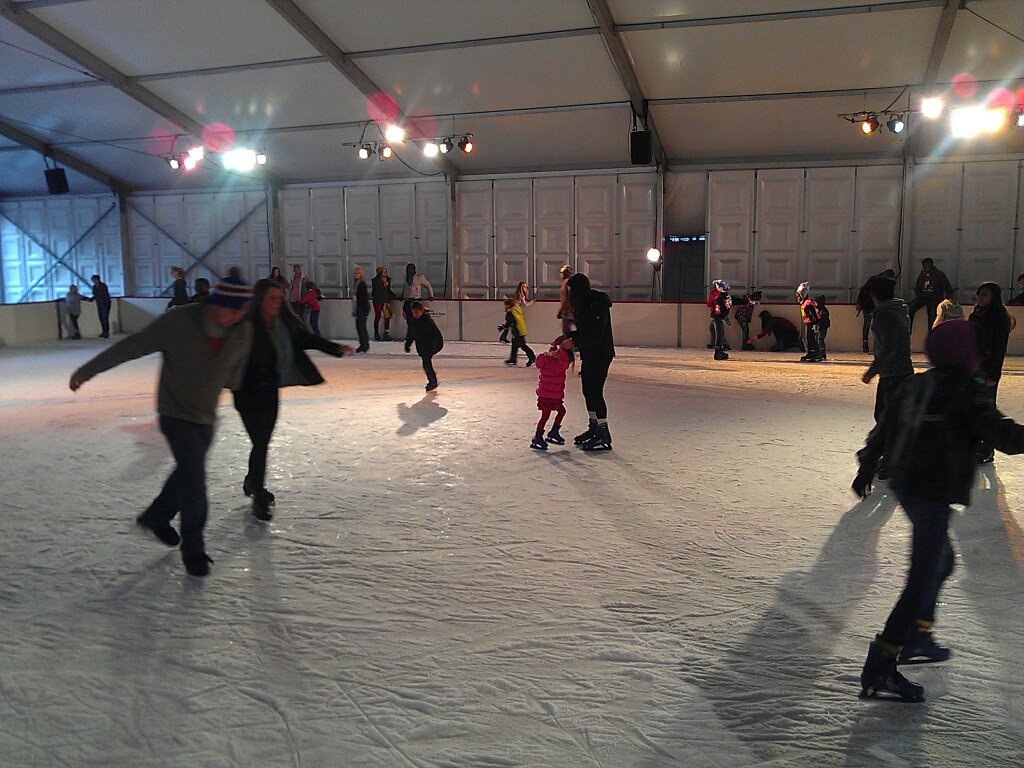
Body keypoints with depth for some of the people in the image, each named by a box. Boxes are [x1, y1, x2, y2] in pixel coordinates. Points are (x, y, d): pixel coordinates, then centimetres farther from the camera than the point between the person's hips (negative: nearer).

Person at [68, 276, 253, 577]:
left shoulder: (243, 332, -12)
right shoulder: (177, 322, -23)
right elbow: (130, 346, -16)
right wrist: (87, 371, -10)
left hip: (206, 416, 5)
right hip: (175, 413, -5)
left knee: (188, 473, 20)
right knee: (194, 477, -10)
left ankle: (155, 517, 45)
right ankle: (193, 549, 6)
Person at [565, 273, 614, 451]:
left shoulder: (597, 304, -19)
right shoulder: (585, 303, 11)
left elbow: (595, 335, -23)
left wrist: (573, 341, -20)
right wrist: (566, 337, 5)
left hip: (601, 354, -10)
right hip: (590, 354, 10)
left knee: (595, 391, -9)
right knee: (588, 391, 14)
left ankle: (604, 436, -4)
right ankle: (594, 429, 26)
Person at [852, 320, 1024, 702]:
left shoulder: (914, 385, 10)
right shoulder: (966, 393, -13)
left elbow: (883, 430, 17)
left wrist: (867, 466, 26)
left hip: (906, 485, 9)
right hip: (934, 493, -9)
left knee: (940, 561, 26)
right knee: (922, 582, -7)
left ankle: (916, 638, 34)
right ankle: (879, 669, -10)